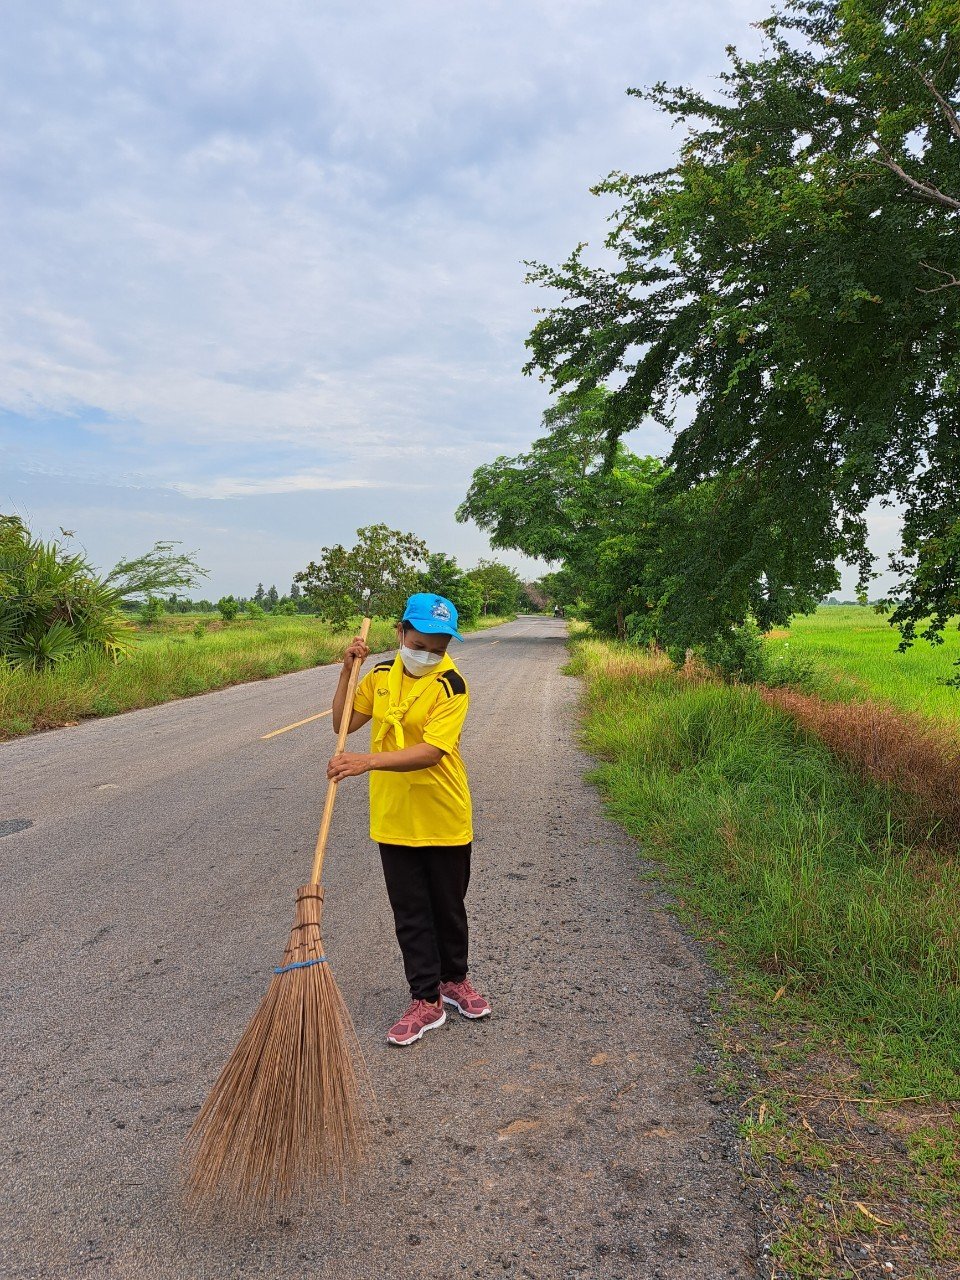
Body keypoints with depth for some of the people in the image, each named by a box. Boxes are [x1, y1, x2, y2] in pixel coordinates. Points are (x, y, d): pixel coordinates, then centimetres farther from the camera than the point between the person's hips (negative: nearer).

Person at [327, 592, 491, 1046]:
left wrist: (369, 761, -39)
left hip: (444, 819, -4)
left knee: (449, 907, 16)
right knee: (410, 913, 11)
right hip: (393, 818, 4)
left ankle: (454, 979, 39)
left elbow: (430, 752, -28)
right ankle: (426, 1000, 25)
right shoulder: (381, 675, 2)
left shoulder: (451, 685, -17)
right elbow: (343, 723, 5)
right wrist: (347, 672, -7)